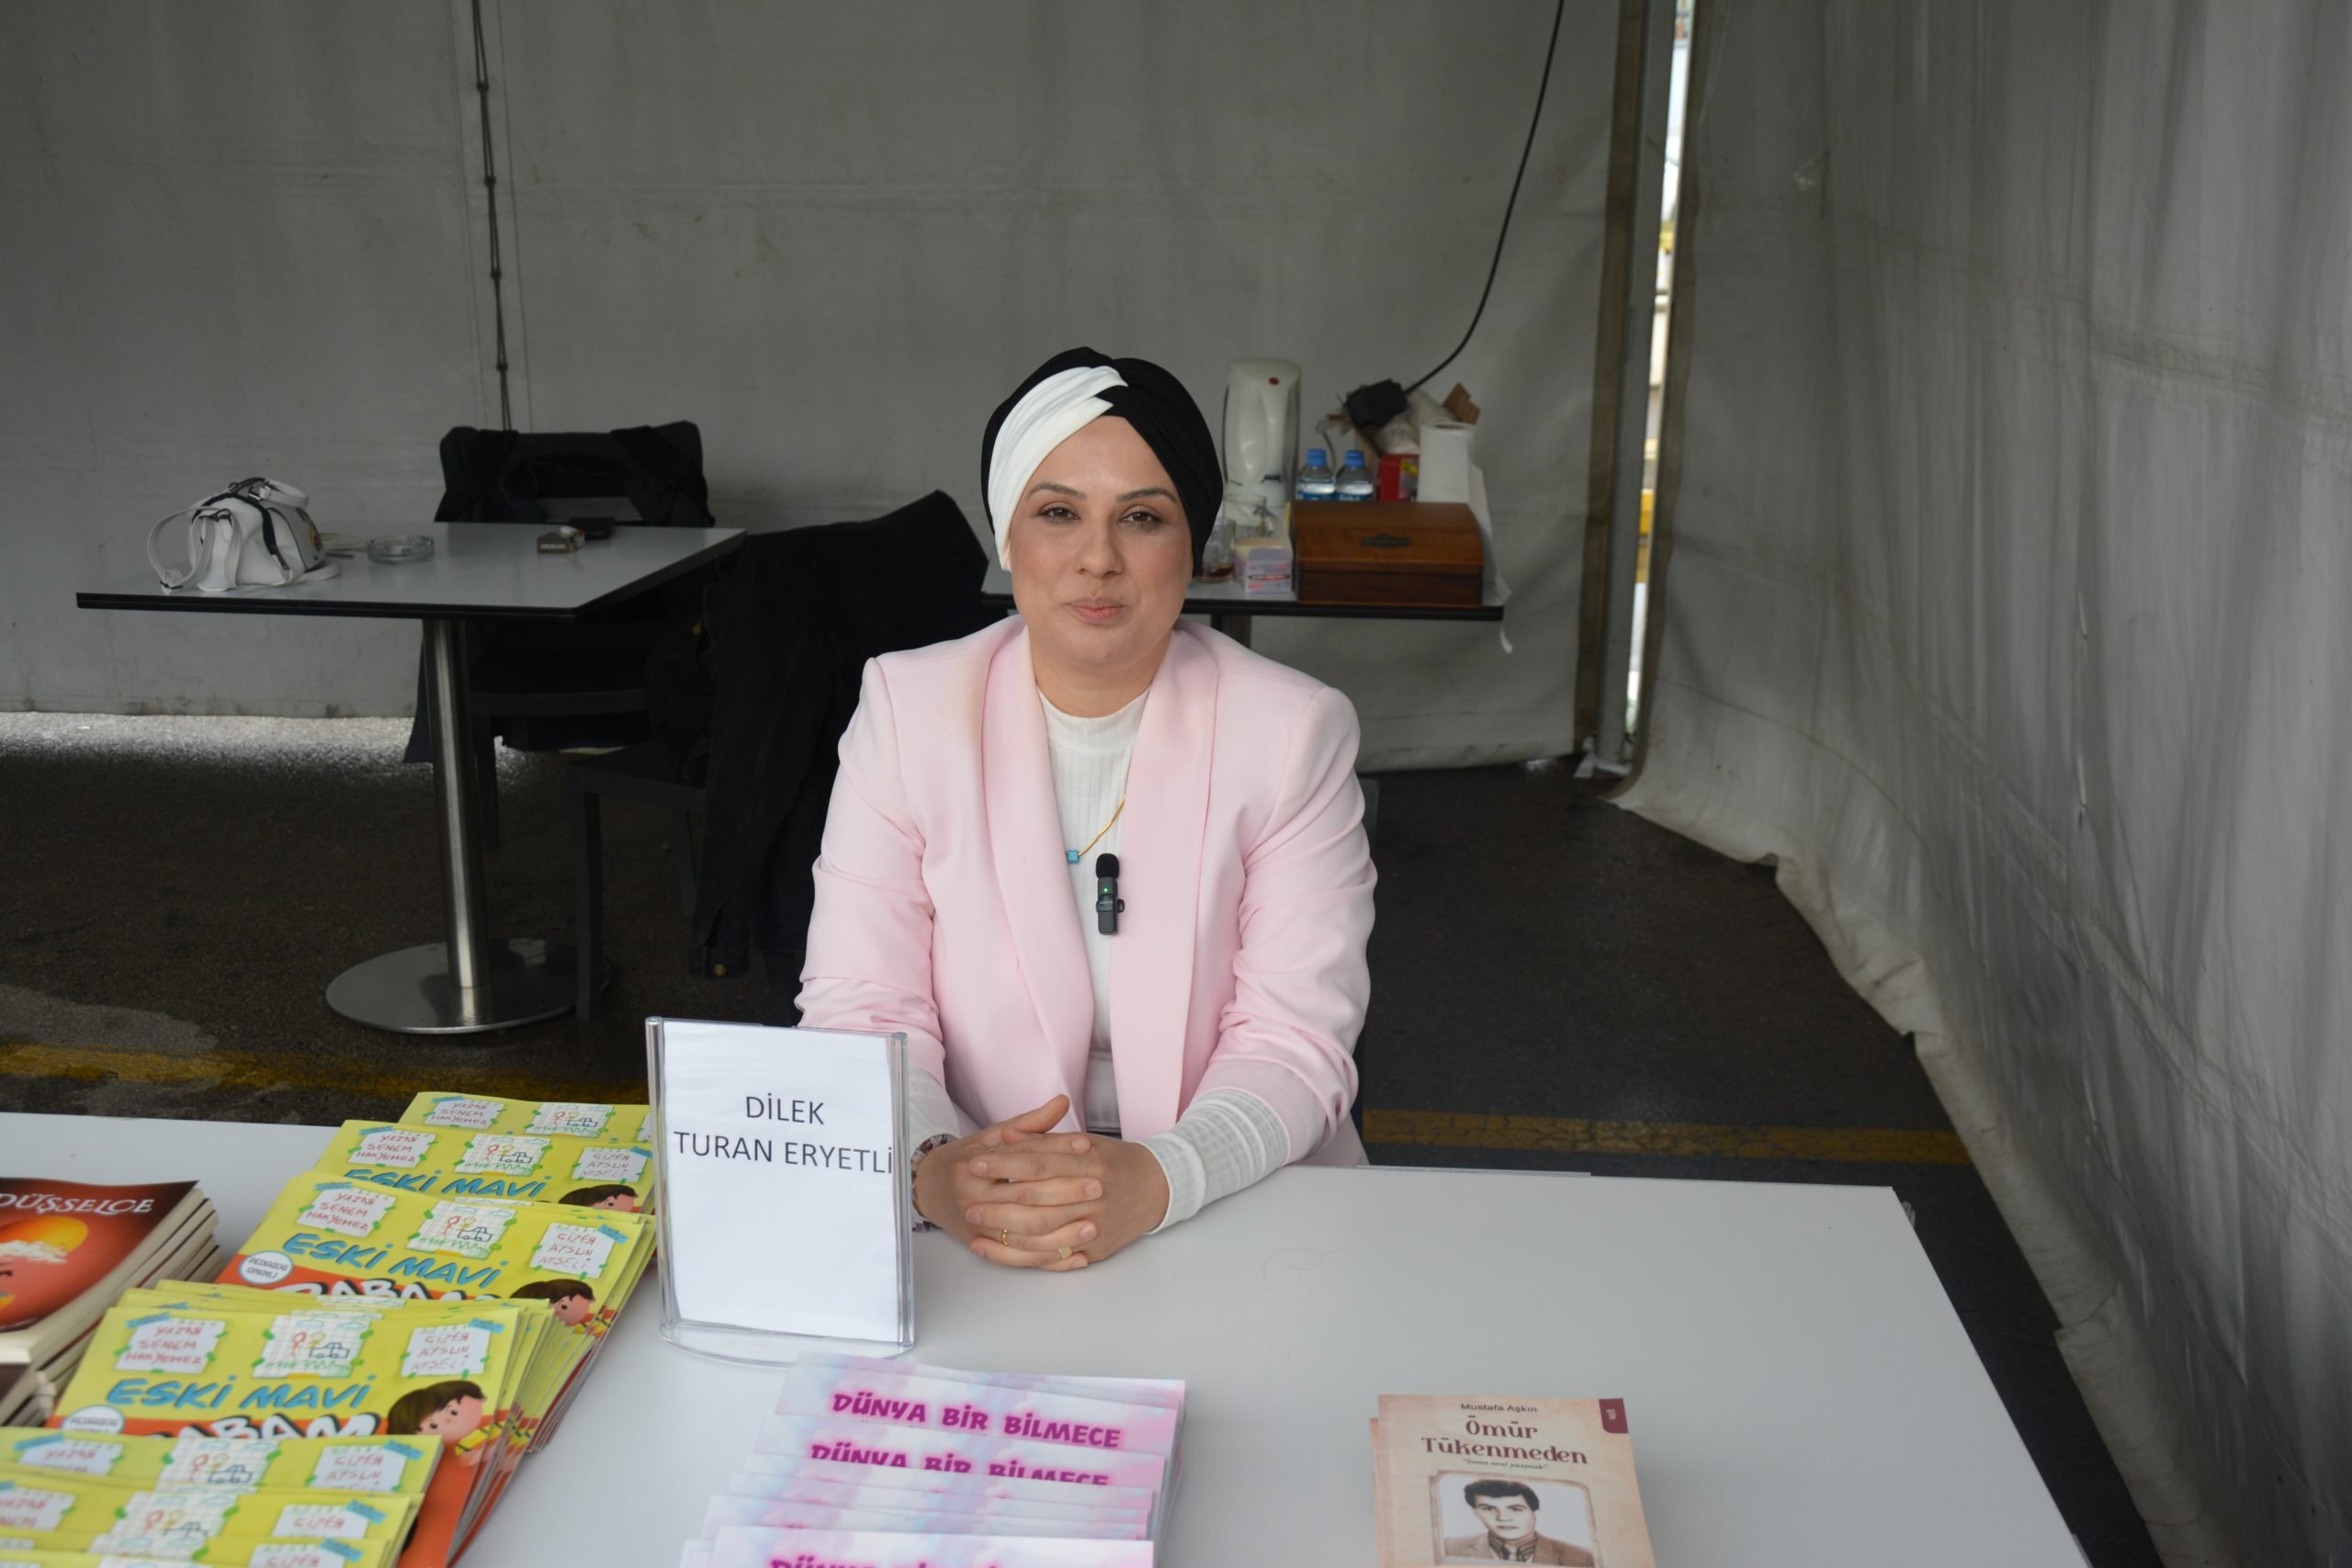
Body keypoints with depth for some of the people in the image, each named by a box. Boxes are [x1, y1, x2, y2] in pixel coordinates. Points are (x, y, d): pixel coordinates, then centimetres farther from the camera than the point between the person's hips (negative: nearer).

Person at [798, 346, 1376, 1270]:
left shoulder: (1294, 732, -1)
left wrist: (1155, 1180, -26)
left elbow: (1295, 1039, -7)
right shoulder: (907, 708, 2)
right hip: (965, 1228, 0)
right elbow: (858, 1006, -4)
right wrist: (930, 1168, -24)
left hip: (1239, 1202, 1)